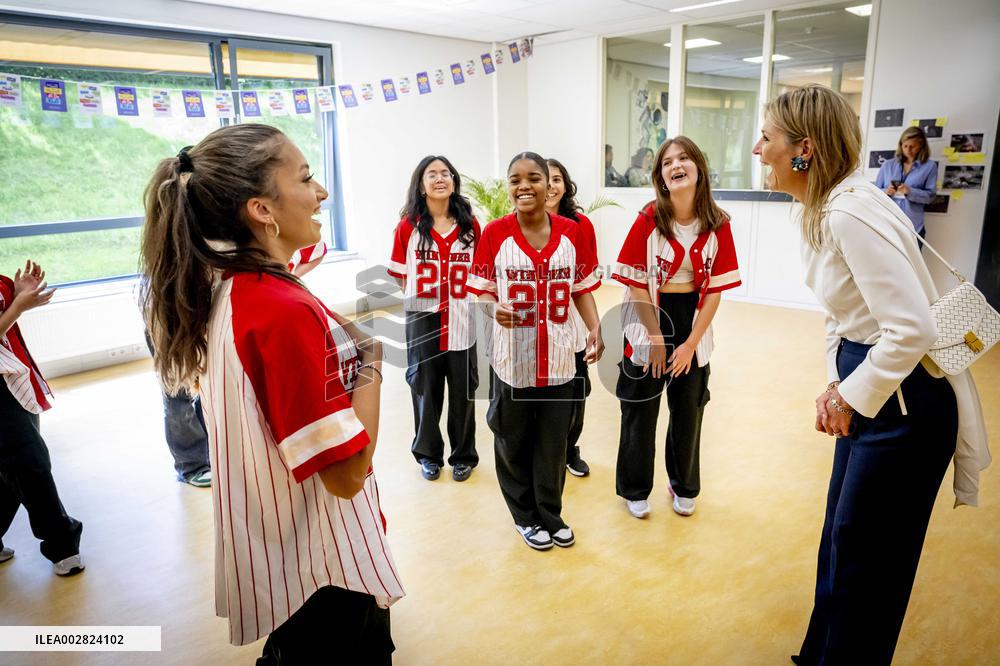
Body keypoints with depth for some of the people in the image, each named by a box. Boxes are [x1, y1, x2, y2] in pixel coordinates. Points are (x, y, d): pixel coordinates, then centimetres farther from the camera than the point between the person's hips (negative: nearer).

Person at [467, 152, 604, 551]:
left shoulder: (571, 232, 0)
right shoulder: (494, 233, -7)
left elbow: (582, 288, 7)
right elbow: (482, 290, -2)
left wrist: (595, 328, -7)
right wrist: (494, 310, -23)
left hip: (558, 357, 2)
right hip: (511, 357, -2)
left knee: (553, 441, 14)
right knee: (513, 441, 13)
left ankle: (550, 514, 36)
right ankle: (526, 517, 35)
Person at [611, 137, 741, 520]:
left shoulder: (718, 225, -6)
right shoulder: (649, 219, -14)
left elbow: (715, 289, -5)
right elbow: (636, 284, -12)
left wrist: (690, 344, -9)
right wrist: (655, 339, -12)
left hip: (693, 323, 3)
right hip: (648, 320, -2)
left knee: (689, 410, 15)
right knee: (641, 410, 9)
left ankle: (684, 487, 37)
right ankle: (635, 490, 29)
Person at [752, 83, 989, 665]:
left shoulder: (852, 212, -25)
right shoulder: (824, 209, 5)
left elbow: (912, 329, -29)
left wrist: (850, 397, -17)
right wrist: (837, 382, 5)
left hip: (906, 397, -10)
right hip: (868, 387, 10)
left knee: (865, 558, 8)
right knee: (841, 538, 22)